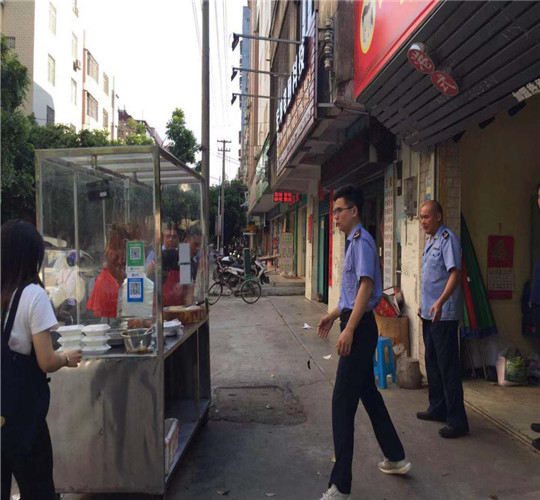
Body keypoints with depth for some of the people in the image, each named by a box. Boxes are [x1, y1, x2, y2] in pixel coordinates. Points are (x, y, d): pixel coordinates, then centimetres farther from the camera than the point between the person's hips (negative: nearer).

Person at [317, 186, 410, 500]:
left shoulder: (362, 241, -14)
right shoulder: (353, 241, 16)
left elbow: (366, 287, -23)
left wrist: (349, 330, -26)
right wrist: (334, 316, 23)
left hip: (360, 328, -10)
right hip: (357, 326, 10)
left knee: (343, 402, -7)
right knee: (369, 393, 19)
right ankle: (396, 458, 36)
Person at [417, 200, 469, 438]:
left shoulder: (448, 238, -13)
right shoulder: (429, 241, 15)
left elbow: (455, 273, -24)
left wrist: (440, 302, -34)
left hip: (444, 314, -10)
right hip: (429, 312, 10)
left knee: (447, 366, -5)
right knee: (432, 362, 17)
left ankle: (457, 421, 4)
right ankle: (438, 408, 30)